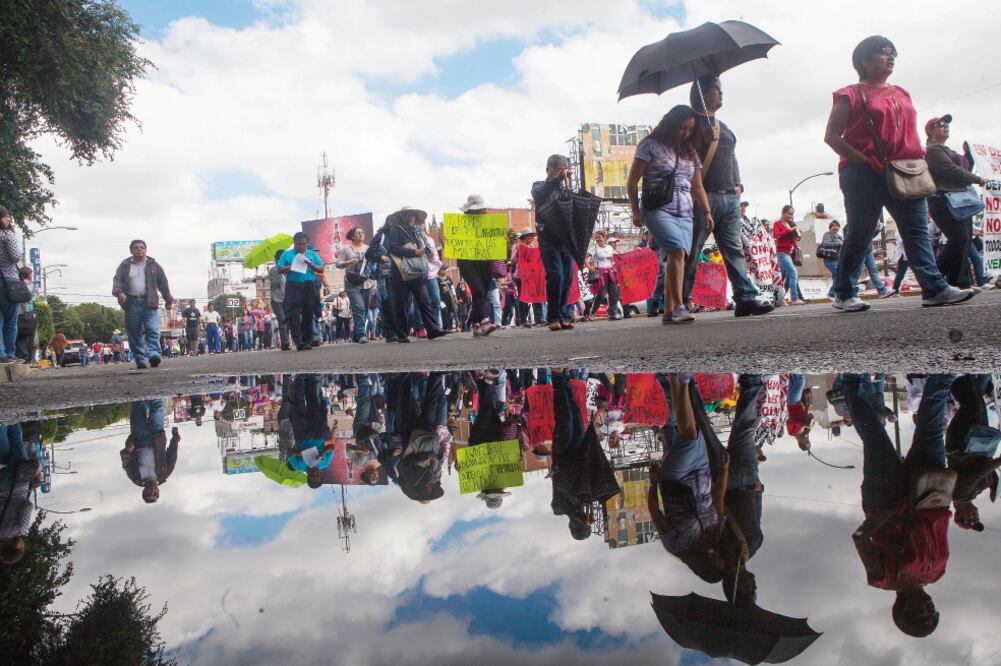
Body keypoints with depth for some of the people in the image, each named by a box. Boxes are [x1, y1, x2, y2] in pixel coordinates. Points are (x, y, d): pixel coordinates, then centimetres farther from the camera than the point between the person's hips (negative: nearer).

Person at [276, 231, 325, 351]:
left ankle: (307, 341, 7)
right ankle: (298, 341, -15)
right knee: (294, 314, -11)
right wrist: (291, 267, -10)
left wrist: (311, 265, -8)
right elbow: (280, 270, 6)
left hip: (309, 286, 2)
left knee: (308, 315, 2)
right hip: (293, 286, -2)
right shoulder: (287, 254, 12)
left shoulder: (312, 254, 17)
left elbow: (321, 269, 10)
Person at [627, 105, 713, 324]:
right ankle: (678, 306, -28)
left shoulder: (690, 153, 22)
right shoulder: (651, 145, 5)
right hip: (658, 209, -5)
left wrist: (706, 211, 14)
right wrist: (635, 210, -4)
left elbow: (697, 187, 25)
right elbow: (632, 181, 3)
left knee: (675, 257, -6)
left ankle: (669, 312, -3)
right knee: (677, 250, -26)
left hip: (685, 213, 6)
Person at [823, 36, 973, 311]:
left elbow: (910, 133, 26)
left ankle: (935, 289, -7)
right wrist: (864, 161, -12)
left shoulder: (901, 94, 21)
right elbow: (831, 136, -5)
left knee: (918, 231, -3)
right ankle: (844, 295, 8)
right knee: (859, 236, -2)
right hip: (864, 175, -6)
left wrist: (919, 160, 7)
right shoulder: (851, 95, 2)